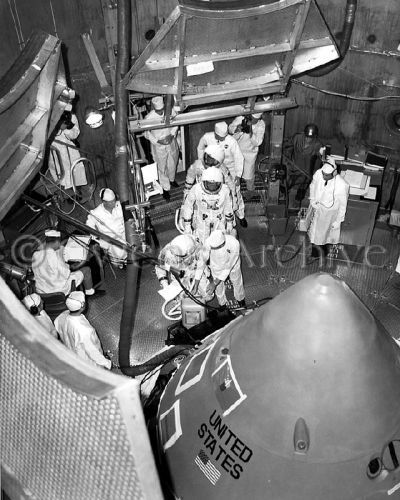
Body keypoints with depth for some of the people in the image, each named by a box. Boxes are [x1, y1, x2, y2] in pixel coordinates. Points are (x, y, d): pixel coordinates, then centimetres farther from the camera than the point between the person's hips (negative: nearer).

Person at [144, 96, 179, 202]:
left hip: (171, 143, 4)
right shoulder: (149, 117, -23)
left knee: (173, 164, 24)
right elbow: (147, 134, -11)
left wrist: (172, 135, -16)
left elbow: (175, 124, 1)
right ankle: (165, 189, 28)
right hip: (158, 146, -3)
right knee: (162, 168, 9)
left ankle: (172, 179, 54)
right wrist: (157, 141, -22)